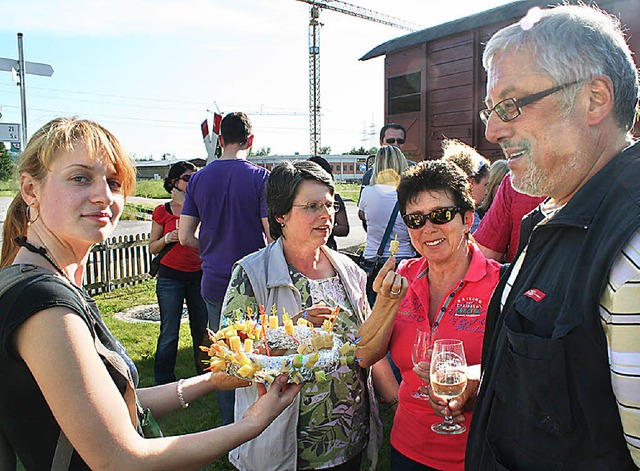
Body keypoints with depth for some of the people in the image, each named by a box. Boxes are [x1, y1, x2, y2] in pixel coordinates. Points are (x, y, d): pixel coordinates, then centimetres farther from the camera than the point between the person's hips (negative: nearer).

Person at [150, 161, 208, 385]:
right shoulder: (162, 211, 3)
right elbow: (152, 247, 7)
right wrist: (167, 238, -14)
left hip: (198, 275, 2)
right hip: (171, 276, -2)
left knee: (202, 330, 6)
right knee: (169, 334, 0)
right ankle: (164, 382, 16)